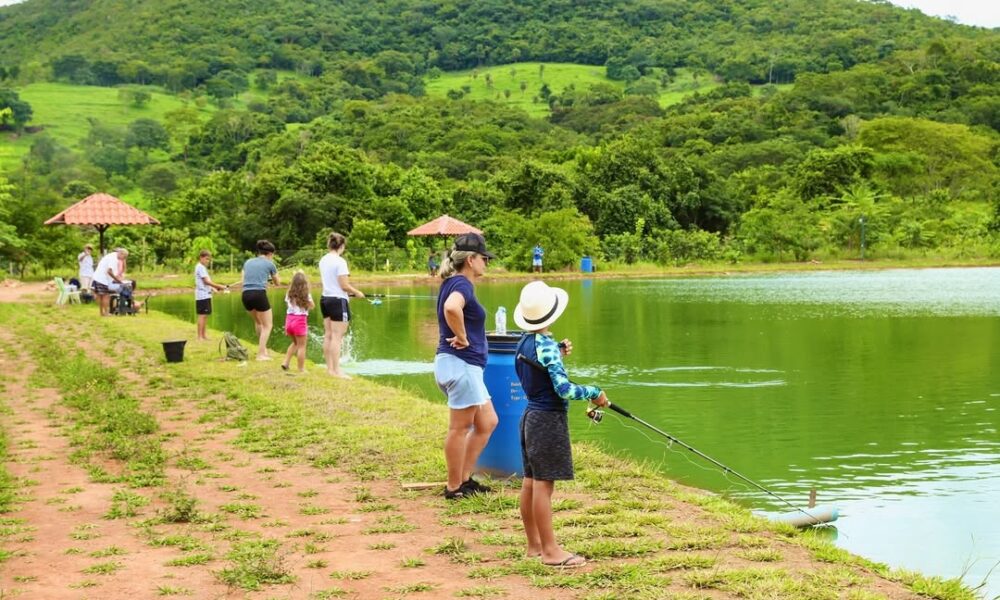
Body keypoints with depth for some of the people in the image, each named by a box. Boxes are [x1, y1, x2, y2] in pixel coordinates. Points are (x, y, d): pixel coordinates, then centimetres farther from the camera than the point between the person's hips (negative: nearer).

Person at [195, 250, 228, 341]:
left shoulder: (202, 267, 19)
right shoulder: (201, 267, -12)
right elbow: (206, 281, -18)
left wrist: (214, 288, 7)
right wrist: (219, 286, -16)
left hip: (205, 295, 10)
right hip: (202, 295, -10)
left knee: (204, 316, 12)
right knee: (202, 315, -9)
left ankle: (203, 335, 17)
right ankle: (200, 337, -9)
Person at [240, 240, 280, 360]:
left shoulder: (248, 262, 17)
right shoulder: (269, 264, 7)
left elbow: (243, 282, 17)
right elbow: (277, 283, 20)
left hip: (246, 295, 5)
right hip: (259, 294, -5)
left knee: (258, 321, 28)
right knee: (267, 325, 8)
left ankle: (263, 347, 31)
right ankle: (261, 354, -1)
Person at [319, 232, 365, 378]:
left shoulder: (323, 260, 8)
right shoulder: (340, 261, -16)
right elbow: (344, 286, -18)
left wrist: (350, 291, 19)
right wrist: (357, 292, 0)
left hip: (325, 298, 8)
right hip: (338, 300, -8)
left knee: (328, 335, 11)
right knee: (337, 336, -6)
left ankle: (330, 368, 16)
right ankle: (336, 370, -6)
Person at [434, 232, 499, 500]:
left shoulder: (453, 283, 16)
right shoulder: (462, 284, -15)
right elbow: (451, 308, -38)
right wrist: (462, 337, -24)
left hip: (466, 366, 10)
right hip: (460, 364, -10)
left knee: (487, 423, 16)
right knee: (460, 427, -1)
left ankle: (464, 478, 21)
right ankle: (454, 487, 8)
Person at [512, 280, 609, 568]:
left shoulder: (524, 343, 8)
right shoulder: (547, 346, -18)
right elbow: (564, 389, -23)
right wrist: (594, 393, -10)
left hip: (530, 415, 9)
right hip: (548, 419, -9)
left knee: (531, 482, 12)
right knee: (543, 484, -6)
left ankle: (534, 544, 20)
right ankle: (550, 551, -2)